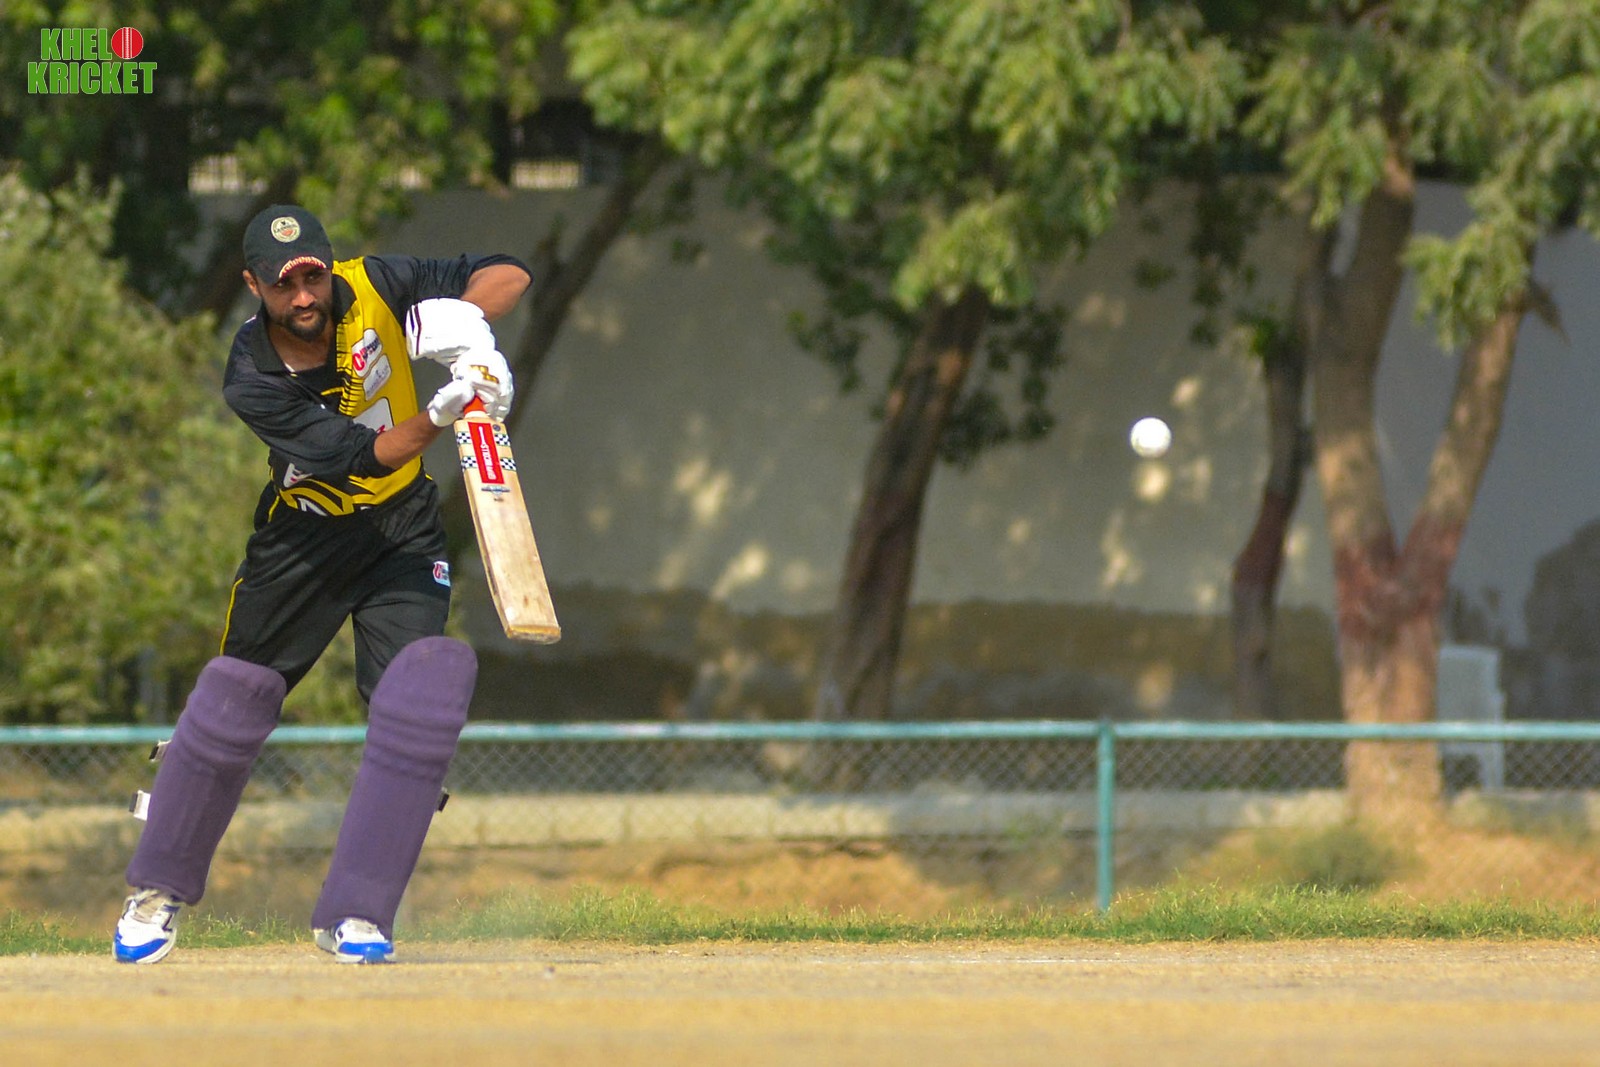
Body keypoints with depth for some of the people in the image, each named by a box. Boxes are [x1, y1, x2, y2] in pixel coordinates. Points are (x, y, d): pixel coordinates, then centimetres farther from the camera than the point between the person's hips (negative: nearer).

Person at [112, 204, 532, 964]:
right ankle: (159, 889, 28)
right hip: (302, 534, -1)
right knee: (233, 702, 6)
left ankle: (353, 915, -12)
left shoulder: (372, 289, -19)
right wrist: (440, 415, -51)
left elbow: (508, 274, -17)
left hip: (402, 529, 1)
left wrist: (462, 319, -39)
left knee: (417, 705, -17)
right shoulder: (251, 380, -24)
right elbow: (360, 457, -33)